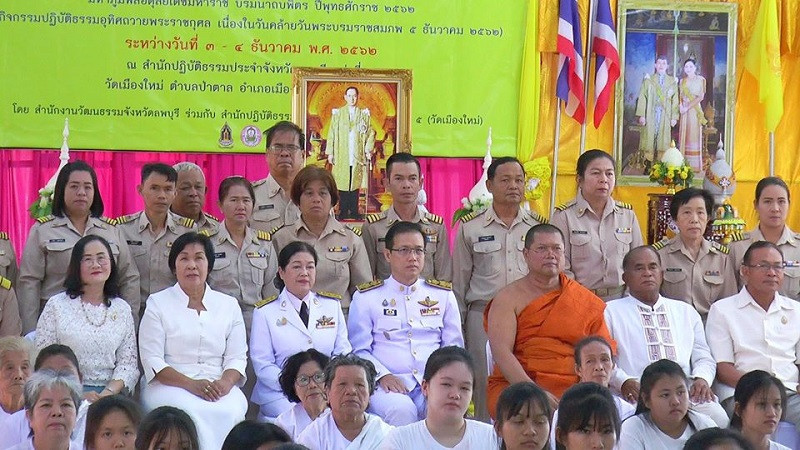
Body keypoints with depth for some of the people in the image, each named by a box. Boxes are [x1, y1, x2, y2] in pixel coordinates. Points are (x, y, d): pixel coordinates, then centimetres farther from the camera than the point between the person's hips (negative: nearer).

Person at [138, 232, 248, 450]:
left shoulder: (229, 305, 17)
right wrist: (192, 384, -16)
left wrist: (225, 382, -13)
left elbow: (237, 358, 11)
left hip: (218, 389, 2)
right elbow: (152, 361, -1)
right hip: (169, 387, -2)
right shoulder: (158, 303, 8)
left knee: (230, 411, -32)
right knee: (192, 412, -35)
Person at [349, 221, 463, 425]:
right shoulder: (366, 297, 12)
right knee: (400, 409, -36)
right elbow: (359, 349, 6)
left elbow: (454, 347, 17)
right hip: (390, 385, -1)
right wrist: (383, 375, -13)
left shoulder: (443, 295, 20)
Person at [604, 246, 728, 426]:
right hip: (638, 392, -4)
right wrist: (623, 381, -17)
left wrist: (702, 379, -1)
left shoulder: (686, 311, 30)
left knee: (718, 418, -28)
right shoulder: (611, 312, 16)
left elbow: (703, 357, 22)